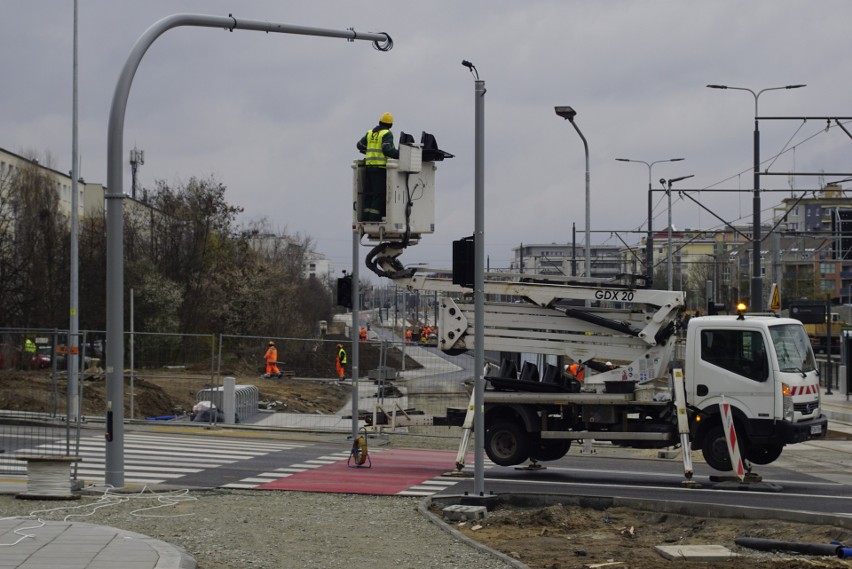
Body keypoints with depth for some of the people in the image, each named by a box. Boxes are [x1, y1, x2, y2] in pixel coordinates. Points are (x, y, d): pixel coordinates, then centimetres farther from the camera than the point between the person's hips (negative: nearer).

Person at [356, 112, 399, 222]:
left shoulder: (370, 133, 14)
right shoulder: (387, 134, -7)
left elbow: (359, 145, 24)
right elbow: (387, 149, -21)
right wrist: (401, 155, -25)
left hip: (368, 166, 7)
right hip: (380, 167, -6)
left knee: (369, 193, 11)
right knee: (379, 194, -5)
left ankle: (366, 217, 8)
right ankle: (374, 218, -11)